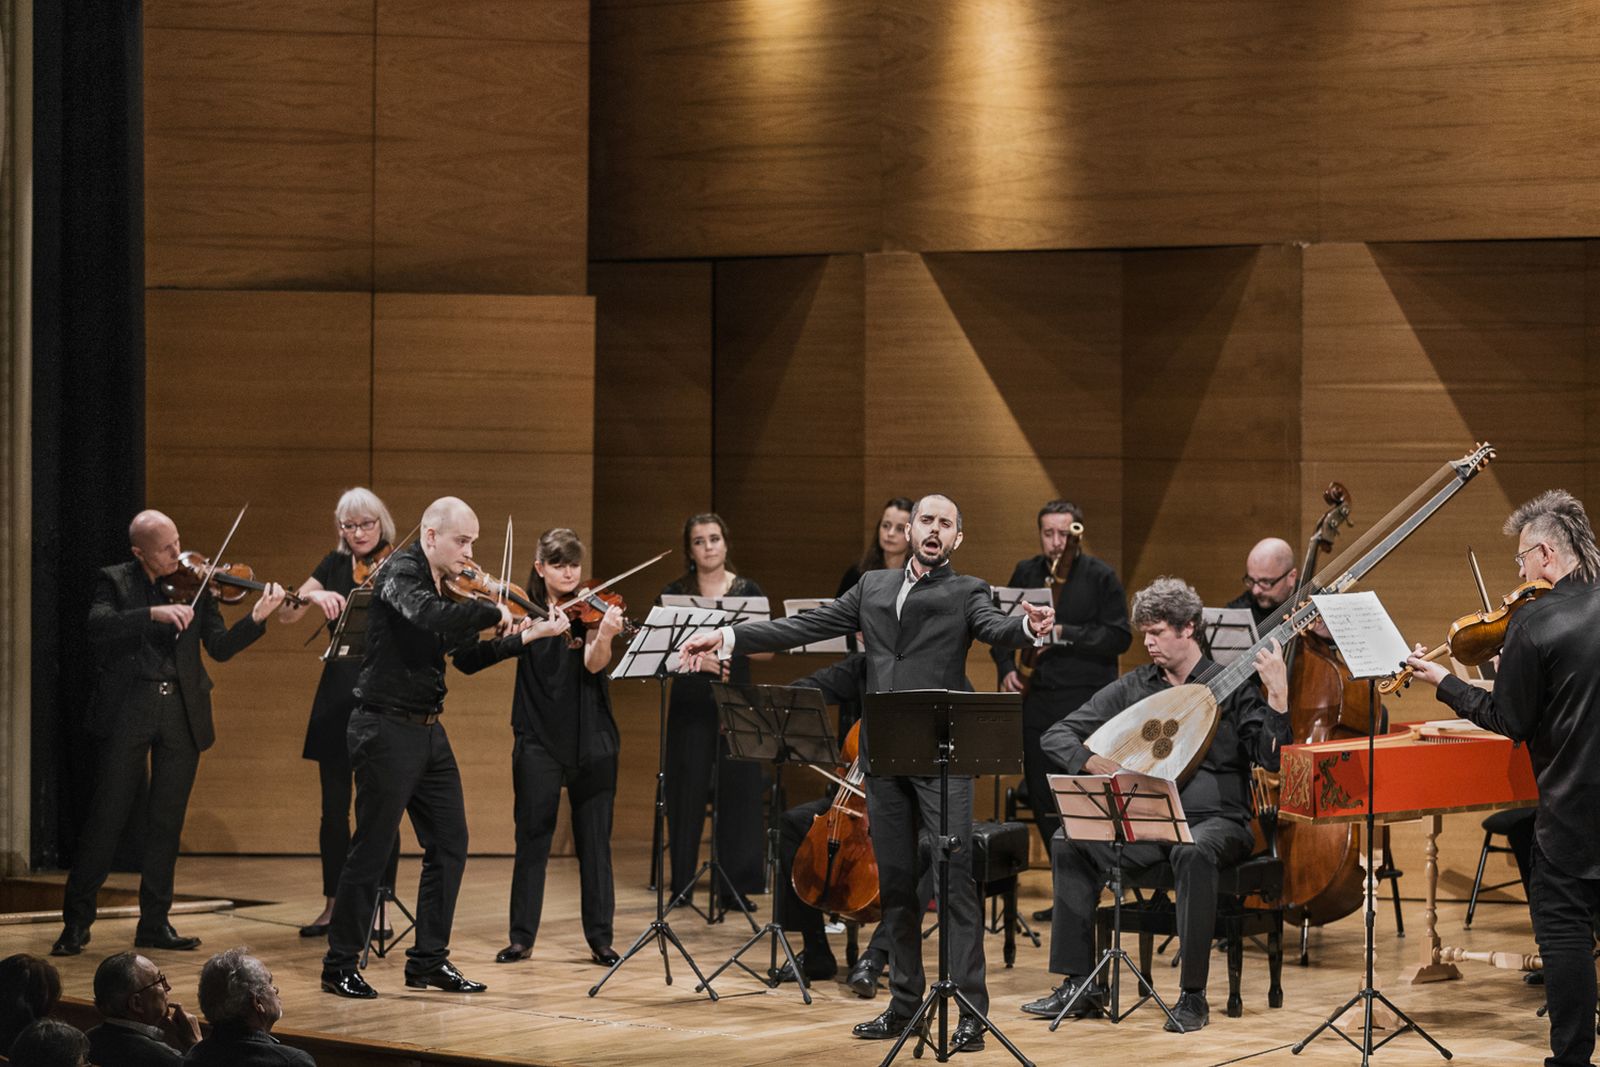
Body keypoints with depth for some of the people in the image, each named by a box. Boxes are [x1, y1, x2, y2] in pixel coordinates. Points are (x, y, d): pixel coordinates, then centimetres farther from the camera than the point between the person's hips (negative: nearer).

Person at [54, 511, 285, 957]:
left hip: (181, 714, 3)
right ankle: (76, 921, 5)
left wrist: (257, 618, -15)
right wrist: (153, 614, -29)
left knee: (166, 821, 6)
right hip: (127, 711, -3)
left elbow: (220, 647, 2)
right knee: (107, 816, -3)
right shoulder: (115, 582, 2)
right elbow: (98, 625, -17)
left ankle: (155, 923, 14)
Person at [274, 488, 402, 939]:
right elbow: (285, 614, 0)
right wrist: (311, 596, -20)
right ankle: (333, 905, 16)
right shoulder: (335, 566, 8)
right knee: (334, 807, 7)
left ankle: (378, 907, 6)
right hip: (337, 697, 3)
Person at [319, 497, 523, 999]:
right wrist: (494, 611, -21)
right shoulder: (402, 572, -13)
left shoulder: (444, 586, 12)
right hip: (386, 727, -9)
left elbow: (467, 657, 17)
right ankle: (339, 965, 6)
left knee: (450, 843, 8)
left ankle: (429, 959, 16)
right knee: (373, 848, -4)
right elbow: (432, 617, -34)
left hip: (428, 732, 9)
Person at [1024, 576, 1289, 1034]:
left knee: (1194, 852, -39)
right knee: (1069, 842, -20)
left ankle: (1193, 994, -30)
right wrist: (1092, 761, -13)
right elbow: (1056, 737, 8)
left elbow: (1272, 759, -10)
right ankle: (1081, 985, -15)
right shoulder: (1131, 688, 9)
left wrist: (1278, 696, -22)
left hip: (1214, 820, -4)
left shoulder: (1230, 688, 0)